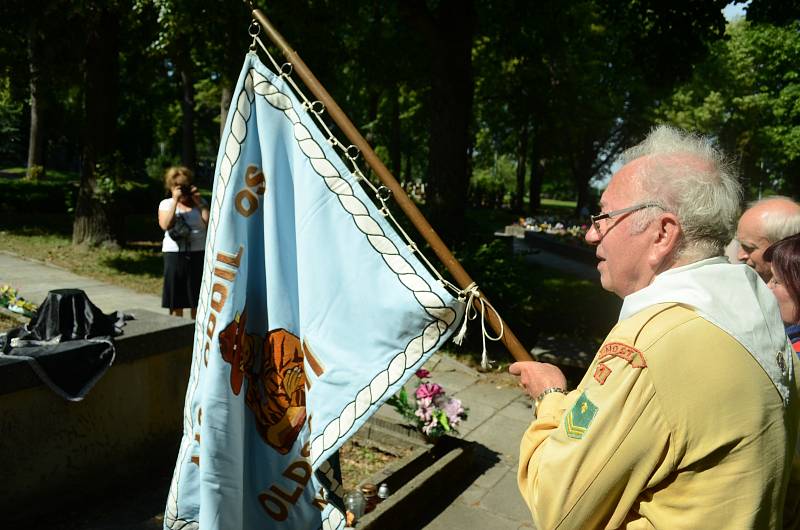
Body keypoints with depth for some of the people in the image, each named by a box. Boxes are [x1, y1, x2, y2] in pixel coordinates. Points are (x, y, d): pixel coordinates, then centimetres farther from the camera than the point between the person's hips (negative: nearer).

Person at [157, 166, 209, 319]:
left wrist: (198, 202, -6)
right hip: (174, 254, 0)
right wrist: (175, 200, -10)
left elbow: (209, 223, -7)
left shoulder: (199, 202, 10)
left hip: (198, 254, 1)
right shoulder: (166, 204, 8)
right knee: (175, 300, 5)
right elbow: (165, 225, -12)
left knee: (198, 299, 4)